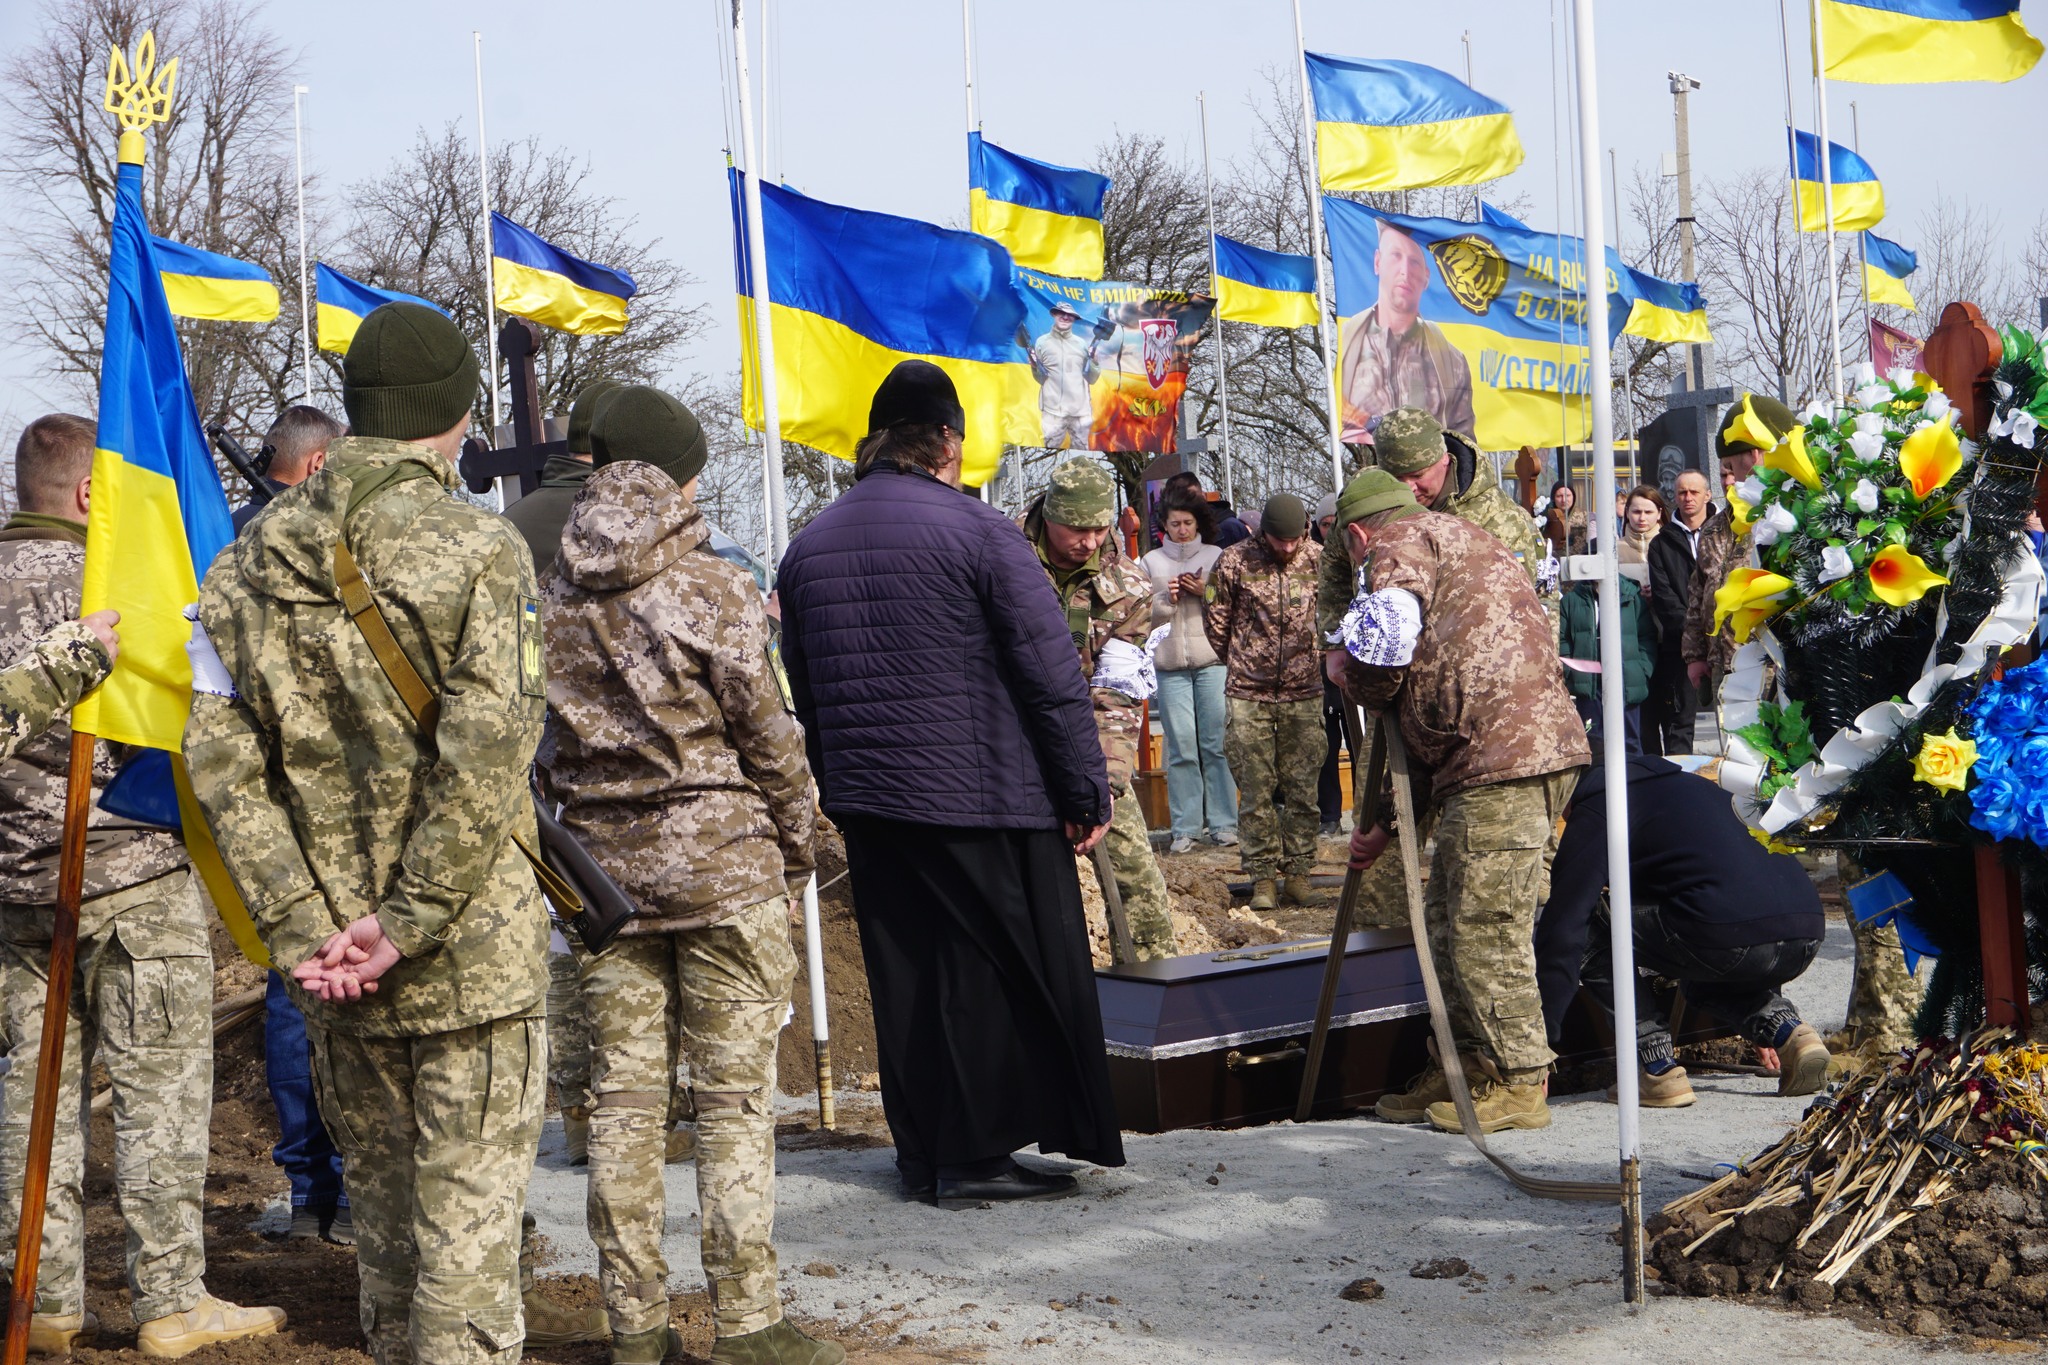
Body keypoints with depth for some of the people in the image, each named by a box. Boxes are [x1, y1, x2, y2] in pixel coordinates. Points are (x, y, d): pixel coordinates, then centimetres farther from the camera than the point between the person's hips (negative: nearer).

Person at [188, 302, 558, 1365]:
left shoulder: (249, 563, 5)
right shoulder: (477, 549, -11)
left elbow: (219, 757, -1)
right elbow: (485, 757, -19)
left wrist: (299, 925, -4)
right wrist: (408, 923, -14)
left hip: (331, 964, 5)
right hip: (475, 954, -5)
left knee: (381, 1196, 19)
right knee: (468, 1205, 2)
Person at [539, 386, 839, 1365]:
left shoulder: (550, 595, 4)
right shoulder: (713, 588, -9)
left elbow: (537, 741, 7)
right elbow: (769, 734, -6)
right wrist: (795, 849, 7)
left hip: (602, 864, 4)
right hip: (721, 861, -4)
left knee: (623, 1098, 8)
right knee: (735, 1099, 1)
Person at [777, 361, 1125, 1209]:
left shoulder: (810, 544, 10)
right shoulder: (978, 530, -9)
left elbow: (804, 691, 17)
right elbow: (1052, 673, -10)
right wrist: (1086, 789, -4)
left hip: (866, 801, 6)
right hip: (983, 798, -6)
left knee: (905, 974, 12)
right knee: (1003, 972, 4)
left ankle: (923, 1153, 19)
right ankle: (978, 1154, 6)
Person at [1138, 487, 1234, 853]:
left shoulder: (1216, 557, 10)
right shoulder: (1150, 562, 12)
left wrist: (1206, 593, -9)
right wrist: (1166, 598, -9)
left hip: (1212, 659, -1)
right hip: (1169, 662, 1)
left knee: (1217, 743, -3)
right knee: (1181, 746, -2)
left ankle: (1223, 822, 4)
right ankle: (1185, 827, 2)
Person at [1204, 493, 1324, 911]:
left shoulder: (1319, 560, 0)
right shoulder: (1235, 562, -5)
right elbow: (1216, 619, 8)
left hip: (1304, 693, 1)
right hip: (1249, 693, -1)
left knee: (1302, 789, 3)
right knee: (1256, 790, 0)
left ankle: (1297, 873, 11)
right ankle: (1262, 878, 6)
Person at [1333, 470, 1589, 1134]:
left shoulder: (1401, 541, 4)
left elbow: (1388, 636, -18)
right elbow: (1433, 715, 33)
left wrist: (1354, 680, 6)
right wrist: (1388, 822, 33)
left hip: (1502, 757, -10)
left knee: (1485, 926, -5)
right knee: (1451, 920, 16)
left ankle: (1518, 1084, 2)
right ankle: (1467, 1068, 24)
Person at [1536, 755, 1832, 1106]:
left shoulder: (1594, 811, 12)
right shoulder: (1688, 784, 35)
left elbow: (1563, 927, 4)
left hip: (1727, 937, -8)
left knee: (1590, 931, 12)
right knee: (1704, 981, 37)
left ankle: (1660, 1070, 6)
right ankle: (1791, 1034, 10)